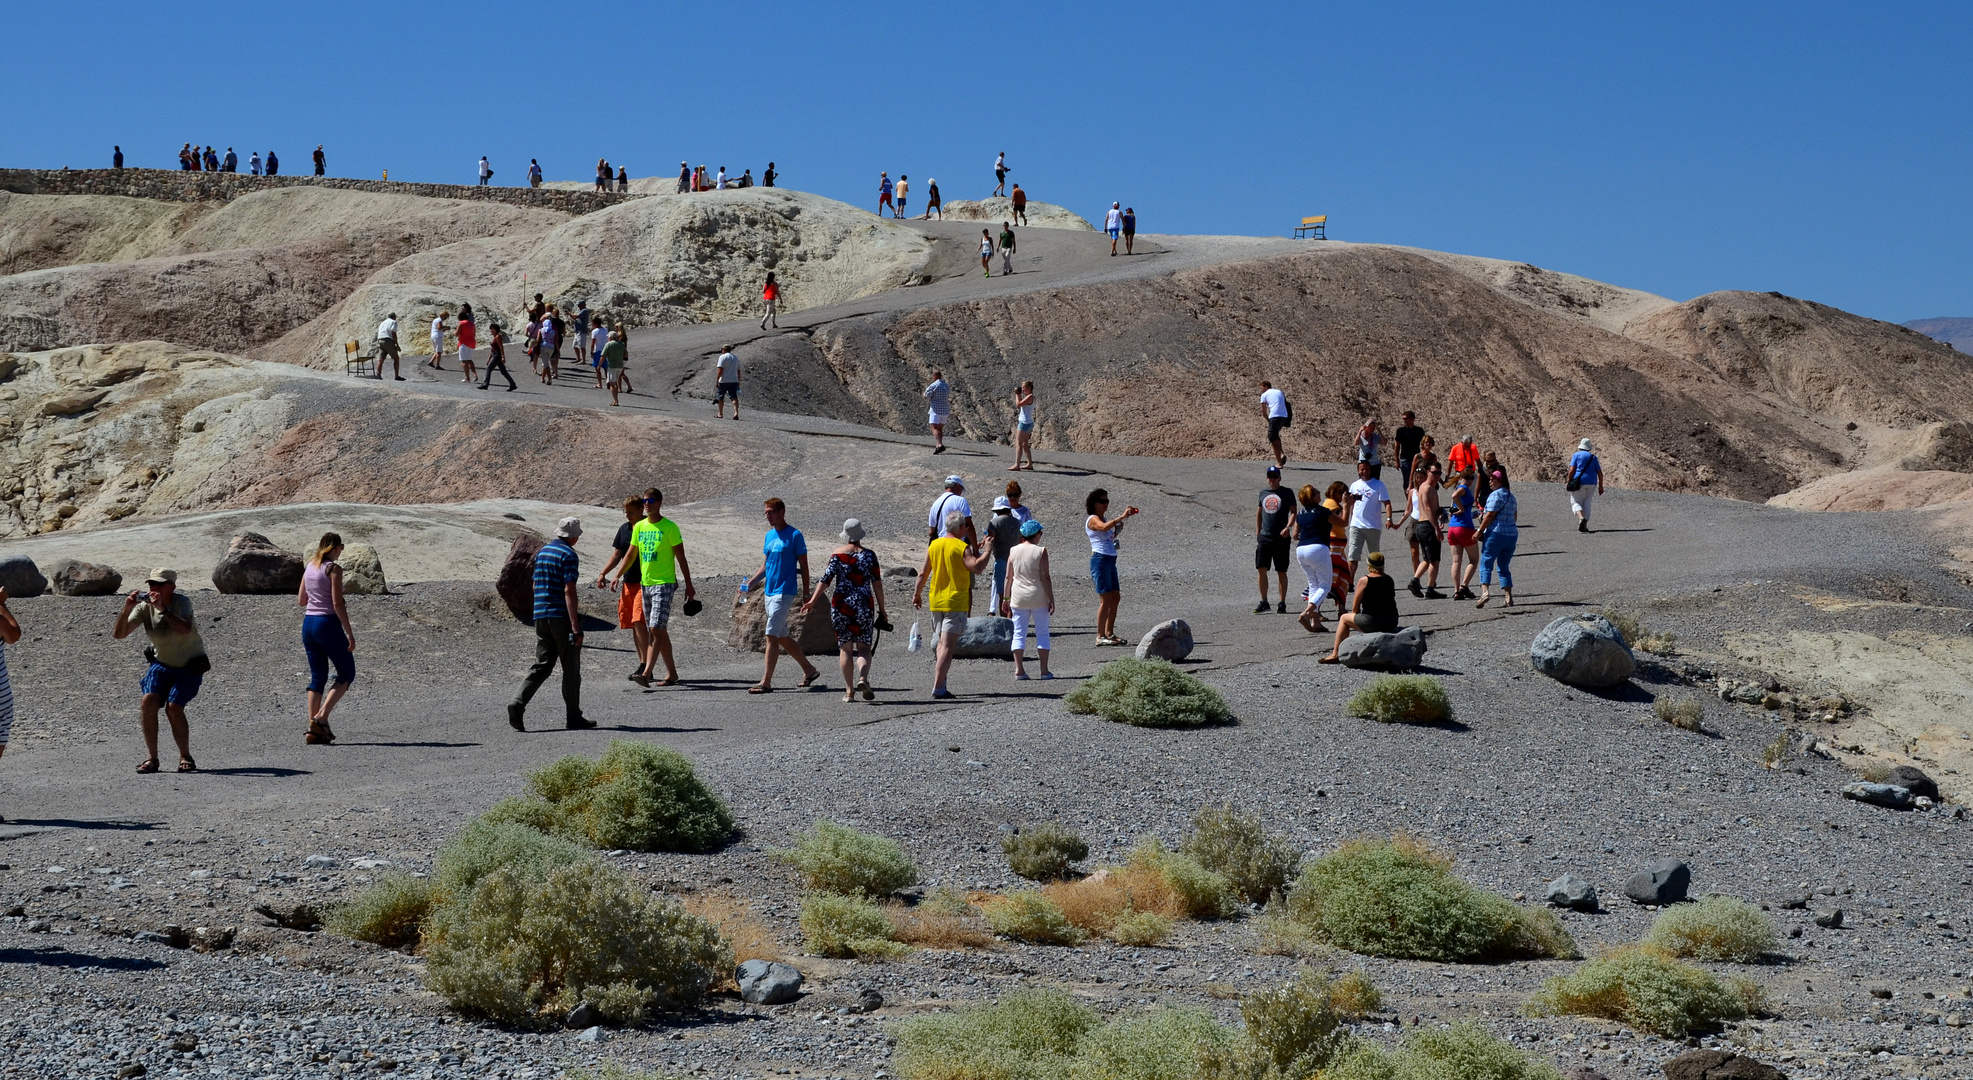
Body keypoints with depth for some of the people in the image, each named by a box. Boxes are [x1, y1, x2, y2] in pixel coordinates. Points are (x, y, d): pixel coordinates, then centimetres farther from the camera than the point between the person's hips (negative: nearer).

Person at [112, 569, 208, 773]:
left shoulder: (182, 602, -21)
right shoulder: (144, 607, -10)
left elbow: (185, 630, -41)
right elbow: (119, 634, -15)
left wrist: (162, 609, -46)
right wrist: (127, 609, -30)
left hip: (190, 666, -4)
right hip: (162, 664, 4)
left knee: (173, 707, -19)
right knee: (149, 701, -19)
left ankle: (185, 757, 1)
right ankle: (151, 758, -9)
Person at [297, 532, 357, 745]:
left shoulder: (310, 568, 10)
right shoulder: (334, 569, -11)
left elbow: (301, 601, 15)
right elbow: (337, 604, -16)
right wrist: (350, 633, -13)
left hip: (308, 624, 7)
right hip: (328, 624, -7)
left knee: (317, 677, 11)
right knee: (347, 673, 6)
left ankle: (313, 728, 5)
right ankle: (322, 716, -8)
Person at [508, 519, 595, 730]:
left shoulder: (542, 552, 14)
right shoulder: (568, 555, -11)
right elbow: (569, 591, -18)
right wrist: (576, 627, -20)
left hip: (541, 617, 7)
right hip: (562, 617, -7)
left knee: (541, 665, 7)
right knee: (571, 669, 4)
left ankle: (518, 703, -13)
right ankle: (573, 716, 10)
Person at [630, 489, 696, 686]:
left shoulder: (669, 527, -7)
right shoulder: (639, 527, 10)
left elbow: (681, 558, -4)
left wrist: (689, 585, -3)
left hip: (664, 583, -7)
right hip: (645, 583, 7)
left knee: (656, 629, -15)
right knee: (659, 631, 11)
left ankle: (646, 673, -24)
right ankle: (671, 673, 19)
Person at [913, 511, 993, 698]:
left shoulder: (933, 545, 6)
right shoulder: (962, 547, -11)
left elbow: (923, 573, 8)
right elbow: (977, 567, -23)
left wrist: (917, 593, 19)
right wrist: (988, 550, -10)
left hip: (936, 602, 6)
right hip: (956, 603, -6)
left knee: (941, 643, 18)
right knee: (948, 646, -8)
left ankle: (940, 682, 15)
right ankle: (938, 687, -14)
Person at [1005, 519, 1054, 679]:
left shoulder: (1013, 551, 1)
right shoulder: (1041, 551, -9)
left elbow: (1008, 578, 4)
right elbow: (1045, 577, -11)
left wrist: (1007, 598, 13)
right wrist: (1051, 599, -6)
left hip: (1019, 599, 3)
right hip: (1038, 598, -3)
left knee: (1019, 633, 7)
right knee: (1042, 633, 7)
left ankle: (1019, 669, 0)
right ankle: (1044, 670, 6)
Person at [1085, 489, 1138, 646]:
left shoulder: (1101, 519, 20)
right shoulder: (1093, 519, -9)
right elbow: (1104, 527, -33)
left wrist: (1117, 530, 16)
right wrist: (1122, 516, -33)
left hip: (1110, 561, 10)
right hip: (1100, 560, -10)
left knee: (1115, 597, 11)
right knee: (1106, 599, -11)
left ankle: (1109, 633, 18)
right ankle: (1100, 636, -8)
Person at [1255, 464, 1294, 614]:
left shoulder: (1287, 493, -1)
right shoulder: (1263, 492, 12)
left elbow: (1293, 512, -5)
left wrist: (1288, 527, -21)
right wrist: (1257, 532, 17)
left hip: (1281, 538, -4)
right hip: (1264, 538, 4)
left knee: (1281, 572, 1)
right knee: (1261, 569, -2)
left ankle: (1282, 603, 8)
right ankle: (1264, 602, 7)